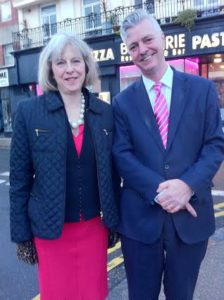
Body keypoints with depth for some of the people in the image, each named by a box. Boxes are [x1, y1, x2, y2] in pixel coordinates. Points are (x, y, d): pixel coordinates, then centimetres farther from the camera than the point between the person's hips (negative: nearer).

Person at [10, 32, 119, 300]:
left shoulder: (105, 112, 0)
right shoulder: (29, 112, -7)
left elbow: (111, 171, 6)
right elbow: (19, 177, -4)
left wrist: (114, 221, 8)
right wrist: (21, 233, -2)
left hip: (94, 225, 3)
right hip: (50, 229, -2)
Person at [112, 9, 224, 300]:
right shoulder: (123, 101, 2)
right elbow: (121, 155, -5)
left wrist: (188, 185, -18)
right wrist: (158, 190, -18)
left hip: (191, 216, 1)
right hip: (140, 217, 0)